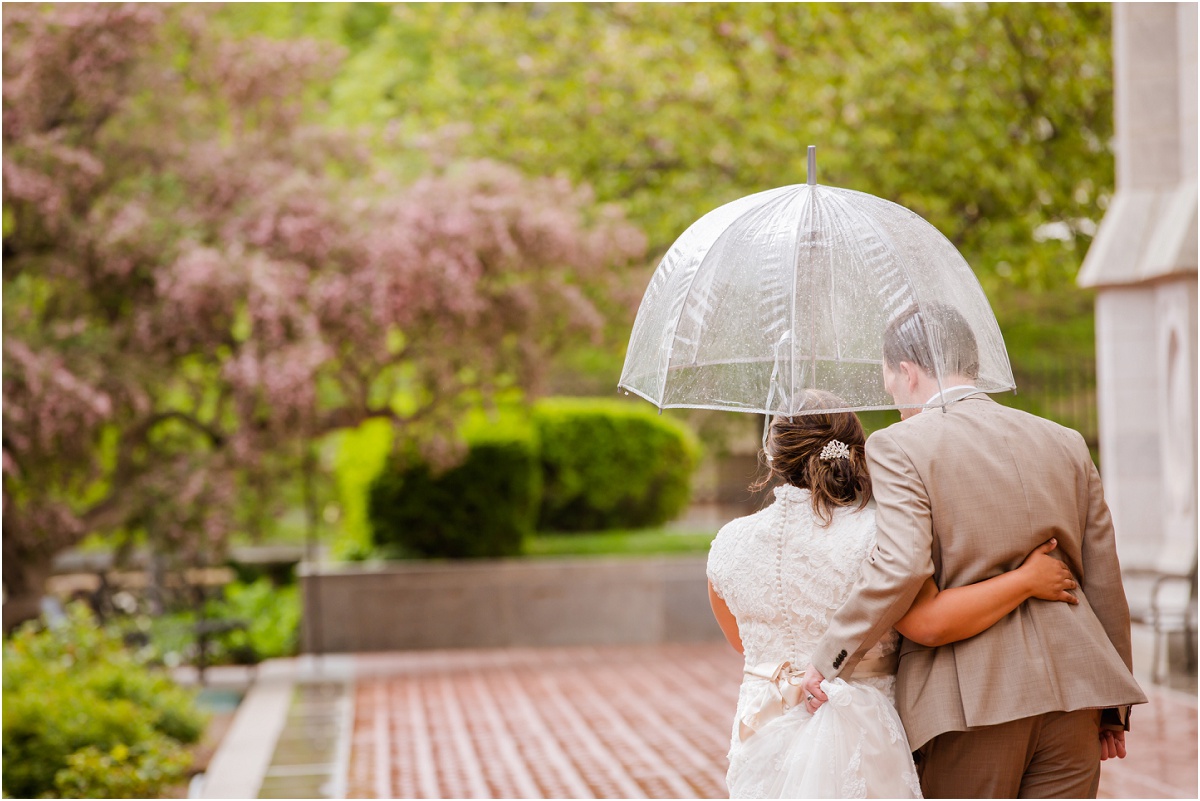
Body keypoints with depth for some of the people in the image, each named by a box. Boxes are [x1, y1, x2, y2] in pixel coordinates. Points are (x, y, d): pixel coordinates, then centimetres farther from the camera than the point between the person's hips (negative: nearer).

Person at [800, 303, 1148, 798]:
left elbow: (901, 568, -19)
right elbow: (1104, 584, 14)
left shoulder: (898, 447, -4)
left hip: (968, 702, -4)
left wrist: (830, 656, -9)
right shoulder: (1065, 443, 13)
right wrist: (1113, 711, 22)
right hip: (1071, 693, 5)